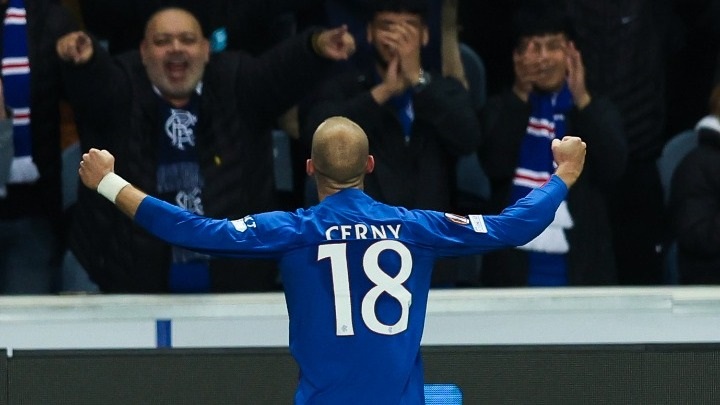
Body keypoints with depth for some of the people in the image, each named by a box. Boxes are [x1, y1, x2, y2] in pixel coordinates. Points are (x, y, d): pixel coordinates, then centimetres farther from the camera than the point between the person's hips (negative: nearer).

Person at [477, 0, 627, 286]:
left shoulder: (597, 112, 10)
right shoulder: (501, 110, 9)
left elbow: (612, 169, -9)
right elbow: (495, 166, -10)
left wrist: (582, 100, -16)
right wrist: (520, 96, -14)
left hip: (581, 269, 0)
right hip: (515, 268, 0)